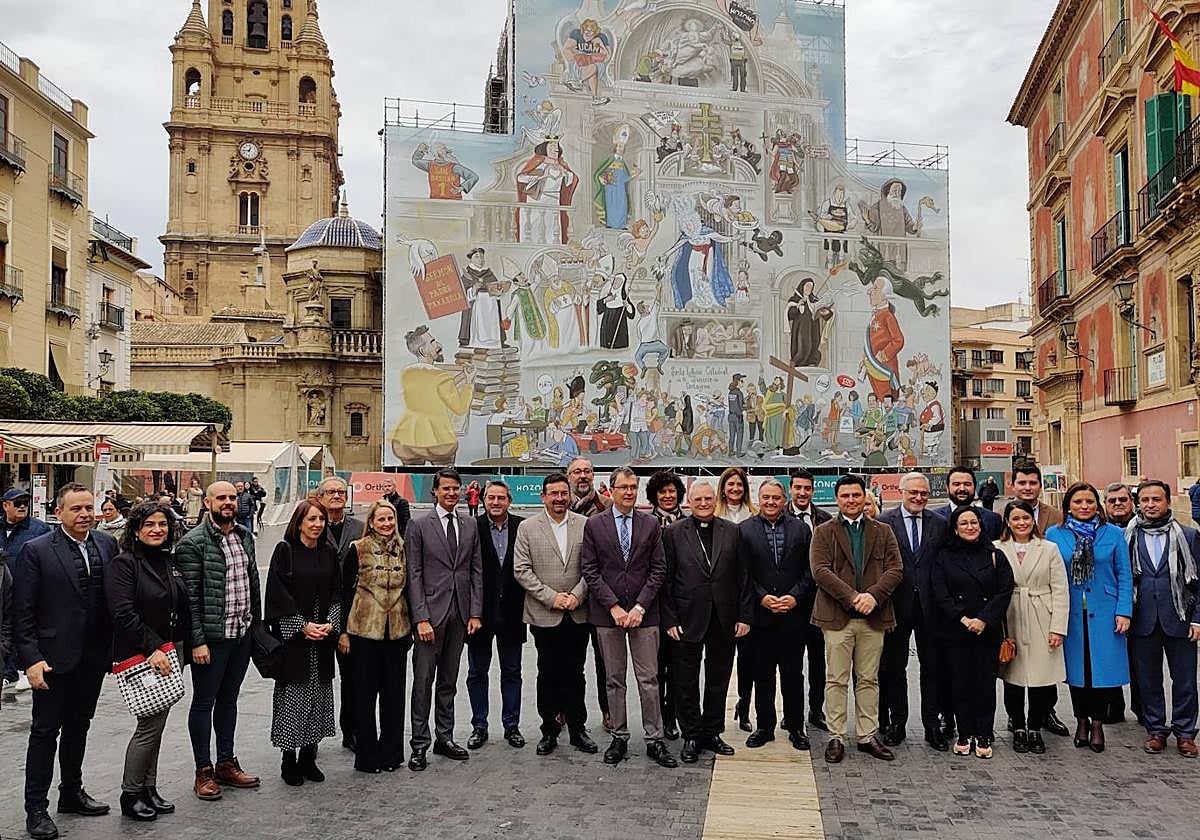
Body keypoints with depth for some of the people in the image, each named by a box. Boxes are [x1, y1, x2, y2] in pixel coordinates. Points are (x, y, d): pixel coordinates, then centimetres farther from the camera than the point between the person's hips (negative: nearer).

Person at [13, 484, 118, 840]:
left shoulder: (108, 544, 2)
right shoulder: (36, 551, -10)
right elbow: (22, 612, -10)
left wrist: (116, 647, 1)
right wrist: (31, 658, -15)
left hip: (94, 657, 5)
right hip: (54, 658, -4)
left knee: (78, 726, 18)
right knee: (45, 730, 5)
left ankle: (72, 792, 33)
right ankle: (36, 808, 18)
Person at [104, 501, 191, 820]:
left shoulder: (170, 562, 11)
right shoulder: (124, 563, -10)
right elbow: (123, 615, -19)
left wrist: (181, 649, 10)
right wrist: (152, 649, -20)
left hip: (170, 652, 7)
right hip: (141, 656, -7)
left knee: (157, 724, 13)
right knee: (149, 725, -4)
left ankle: (149, 788, 24)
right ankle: (130, 795, 13)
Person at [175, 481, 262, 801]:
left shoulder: (244, 536, 9)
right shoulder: (193, 542, -12)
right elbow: (190, 595, -15)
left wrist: (256, 624, 12)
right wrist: (197, 641, -17)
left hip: (242, 633, 7)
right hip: (212, 637, -6)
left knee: (229, 699, 17)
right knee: (204, 702, 7)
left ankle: (226, 763, 29)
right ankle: (204, 771, 18)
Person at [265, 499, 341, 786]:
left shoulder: (329, 552, 8)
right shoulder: (285, 550, -5)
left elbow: (337, 591, 9)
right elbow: (278, 593, -10)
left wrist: (331, 623, -6)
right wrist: (303, 626, -14)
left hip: (322, 637, 4)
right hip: (292, 636, -4)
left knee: (318, 694, 7)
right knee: (292, 695, -1)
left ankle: (308, 758, 18)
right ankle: (288, 760, 12)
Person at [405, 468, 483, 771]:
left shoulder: (470, 526, 10)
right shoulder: (419, 526, -3)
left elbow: (476, 572, 10)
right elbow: (414, 575, -6)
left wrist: (475, 613, 2)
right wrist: (421, 618, -12)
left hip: (460, 614, 4)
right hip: (431, 612, -4)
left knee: (449, 681, 13)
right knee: (423, 681, 1)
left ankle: (445, 738, 22)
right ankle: (420, 744, 10)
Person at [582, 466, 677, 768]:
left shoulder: (651, 524, 5)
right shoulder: (594, 525, 2)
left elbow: (658, 569, 2)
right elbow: (590, 570, -2)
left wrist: (640, 606, -8)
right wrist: (614, 607, -10)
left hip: (643, 613, 0)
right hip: (607, 615, 0)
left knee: (649, 679, 2)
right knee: (614, 679, 9)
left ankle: (654, 740, 11)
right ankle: (619, 738, 19)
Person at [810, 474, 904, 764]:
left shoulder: (883, 532, 12)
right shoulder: (823, 532, 5)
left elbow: (895, 569, 3)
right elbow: (820, 571, -7)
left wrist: (873, 595, -14)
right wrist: (853, 597, -17)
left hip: (873, 617, 2)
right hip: (837, 617, -2)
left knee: (869, 680, 10)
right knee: (836, 680, 2)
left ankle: (868, 736, 19)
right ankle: (836, 737, 11)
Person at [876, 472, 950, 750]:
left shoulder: (939, 524, 6)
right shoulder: (883, 522, -2)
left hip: (930, 605, 2)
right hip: (896, 603, -1)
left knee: (933, 665, 7)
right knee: (893, 667, 9)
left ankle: (933, 724, 18)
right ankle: (896, 723, 21)